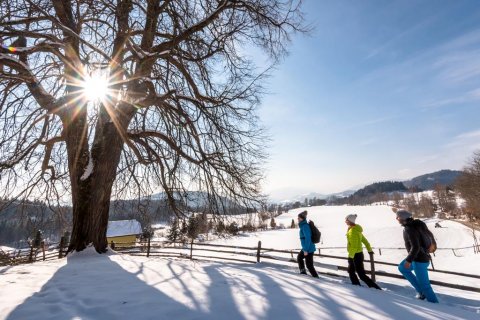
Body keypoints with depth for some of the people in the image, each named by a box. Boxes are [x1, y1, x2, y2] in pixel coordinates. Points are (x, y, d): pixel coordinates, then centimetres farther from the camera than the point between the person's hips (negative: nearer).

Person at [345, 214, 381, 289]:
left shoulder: (352, 231, -22)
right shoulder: (356, 229, 7)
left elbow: (354, 246, -25)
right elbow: (364, 240, 17)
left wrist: (350, 256, -21)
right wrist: (369, 249, 28)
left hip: (356, 255, -10)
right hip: (359, 253, 10)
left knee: (361, 275, -3)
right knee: (351, 272, 20)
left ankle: (377, 289, 0)